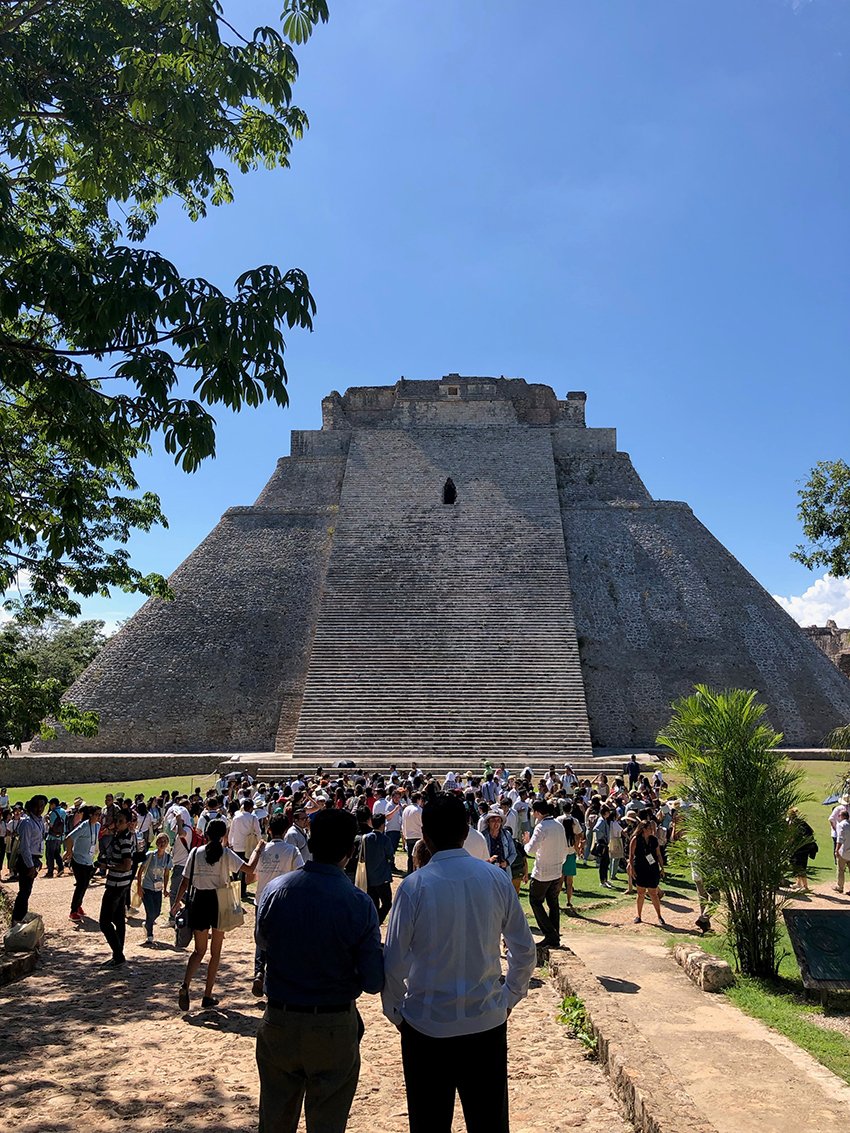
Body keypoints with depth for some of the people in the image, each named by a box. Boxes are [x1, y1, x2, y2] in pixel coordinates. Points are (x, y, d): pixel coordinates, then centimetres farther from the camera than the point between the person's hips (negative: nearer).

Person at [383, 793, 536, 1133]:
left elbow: (395, 963, -11)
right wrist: (510, 997, 15)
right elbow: (525, 951, 1)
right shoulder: (497, 878, -6)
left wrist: (395, 1011, 6)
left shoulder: (414, 885, -15)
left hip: (427, 1025, -2)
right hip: (488, 1022, 3)